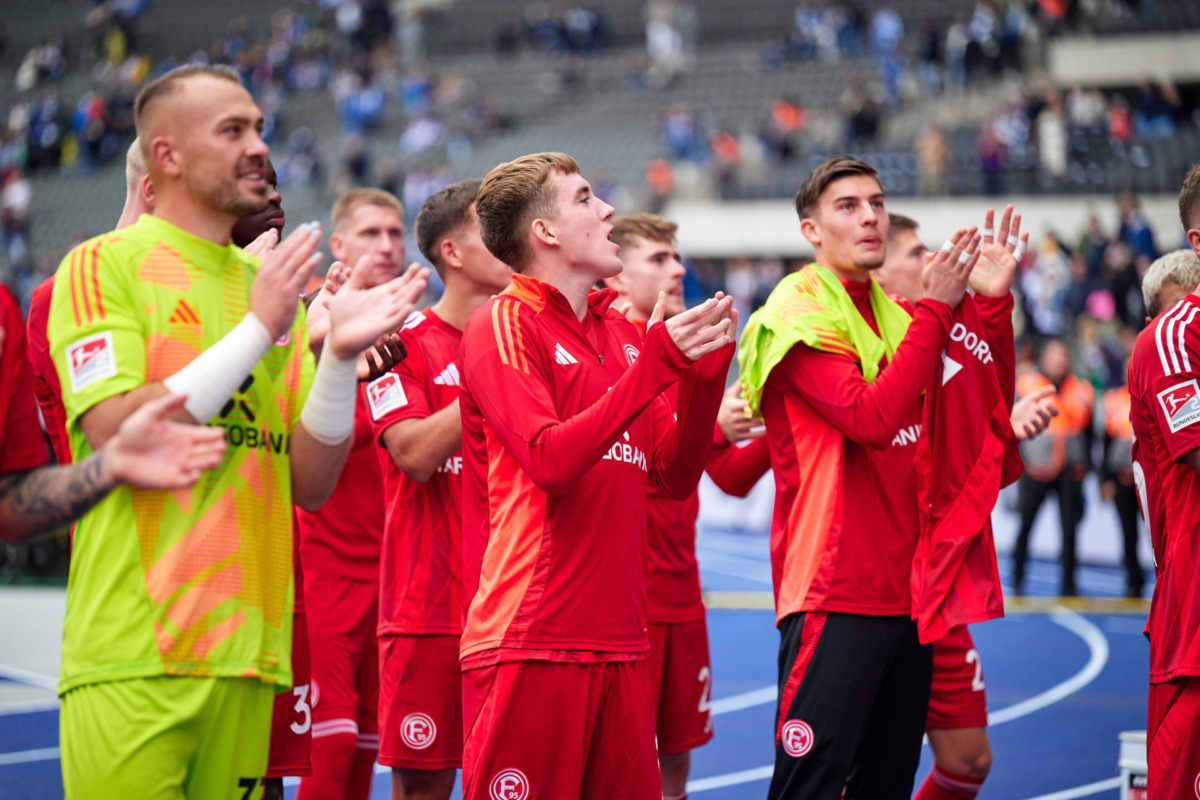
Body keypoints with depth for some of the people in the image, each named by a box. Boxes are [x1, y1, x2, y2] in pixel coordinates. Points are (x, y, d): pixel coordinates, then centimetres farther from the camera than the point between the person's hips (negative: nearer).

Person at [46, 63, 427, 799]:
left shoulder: (269, 282, 15)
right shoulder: (104, 265, -1)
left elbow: (311, 484, 11)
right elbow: (115, 437, -14)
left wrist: (340, 354, -5)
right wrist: (257, 330, -14)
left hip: (247, 651, 6)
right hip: (133, 656, -5)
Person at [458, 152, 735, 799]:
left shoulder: (621, 331, 16)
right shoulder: (502, 325, -4)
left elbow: (674, 476, 13)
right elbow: (550, 460, -18)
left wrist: (706, 373, 0)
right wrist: (656, 364, -18)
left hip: (619, 641, 7)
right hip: (529, 642, -7)